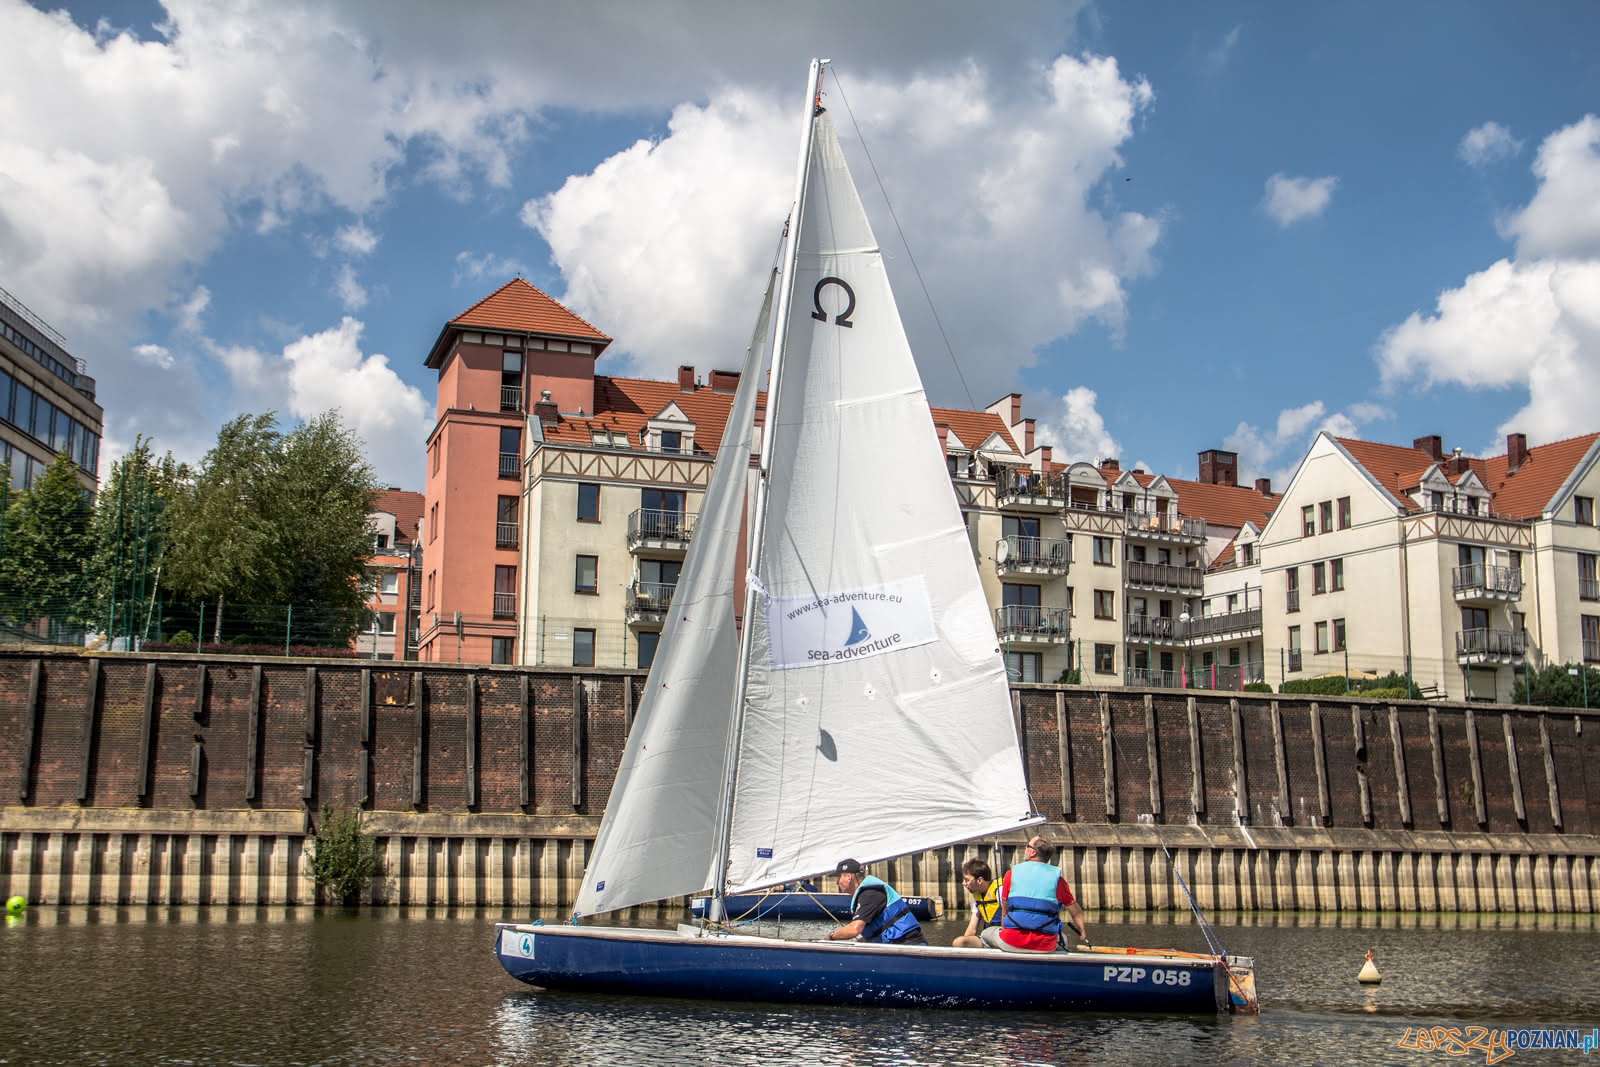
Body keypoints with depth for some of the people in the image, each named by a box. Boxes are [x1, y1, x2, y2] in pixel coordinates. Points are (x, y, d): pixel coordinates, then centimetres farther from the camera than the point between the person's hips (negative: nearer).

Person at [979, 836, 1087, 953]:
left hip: (1012, 944, -1)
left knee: (985, 934, 28)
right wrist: (1083, 934, 30)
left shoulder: (1011, 874, 5)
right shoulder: (1057, 877, 4)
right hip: (1046, 947, 1)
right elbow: (1076, 912, 13)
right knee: (1061, 938, 34)